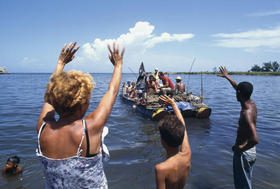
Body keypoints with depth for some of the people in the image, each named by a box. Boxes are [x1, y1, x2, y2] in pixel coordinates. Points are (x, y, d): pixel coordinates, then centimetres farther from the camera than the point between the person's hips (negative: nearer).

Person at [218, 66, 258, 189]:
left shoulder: (247, 113, -29)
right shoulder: (251, 104, -1)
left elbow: (255, 139, -39)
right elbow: (238, 87, 16)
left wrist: (241, 149, -24)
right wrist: (227, 77, 27)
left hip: (244, 152, -9)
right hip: (251, 151, 9)